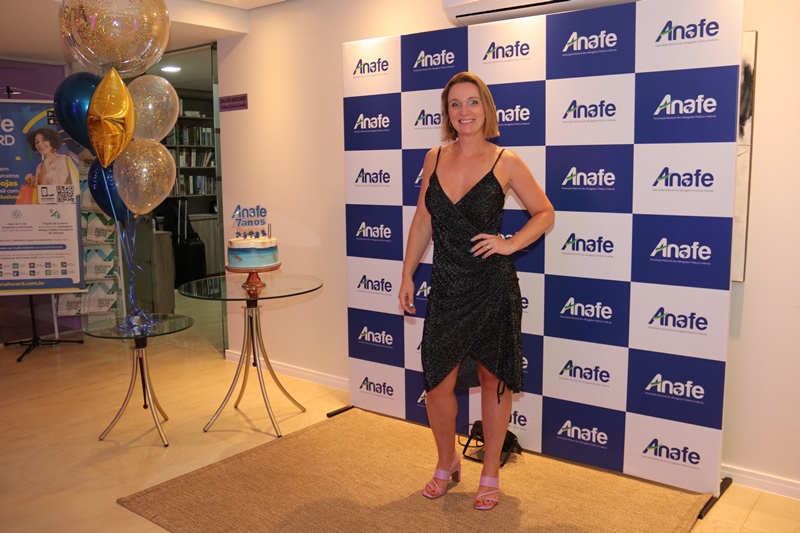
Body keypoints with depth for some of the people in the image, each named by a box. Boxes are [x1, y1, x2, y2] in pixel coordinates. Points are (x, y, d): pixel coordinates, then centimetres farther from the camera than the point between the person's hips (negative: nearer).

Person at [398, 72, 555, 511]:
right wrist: (407, 275, 8)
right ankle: (447, 462, 33)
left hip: (492, 288, -3)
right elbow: (422, 220, 11)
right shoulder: (435, 158, 5)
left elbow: (545, 214, 3)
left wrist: (510, 244, -12)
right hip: (446, 288, 3)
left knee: (492, 379, 10)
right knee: (437, 383, 6)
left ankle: (490, 473, 29)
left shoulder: (505, 162, -5)